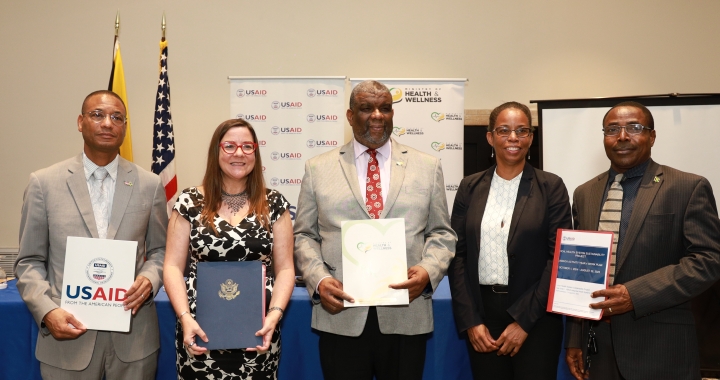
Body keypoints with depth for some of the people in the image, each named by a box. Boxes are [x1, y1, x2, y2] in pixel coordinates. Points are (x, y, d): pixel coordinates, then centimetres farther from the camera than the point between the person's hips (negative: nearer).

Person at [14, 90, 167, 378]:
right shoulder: (44, 183, -1)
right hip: (68, 334, -1)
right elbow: (29, 262, 3)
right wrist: (47, 311, -12)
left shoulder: (149, 184, 2)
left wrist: (149, 279, -11)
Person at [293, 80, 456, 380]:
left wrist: (428, 271, -11)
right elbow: (304, 235, 7)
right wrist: (318, 279, -9)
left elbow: (442, 233, 8)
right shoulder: (318, 169, 6)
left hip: (407, 317, 1)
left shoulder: (427, 167, 7)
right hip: (341, 317, 0)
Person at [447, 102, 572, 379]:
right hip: (481, 312, 2)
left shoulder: (551, 186, -3)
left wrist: (523, 320, -11)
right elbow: (457, 254, 2)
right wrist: (470, 320, -5)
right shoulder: (470, 187, 4)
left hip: (535, 317, -2)